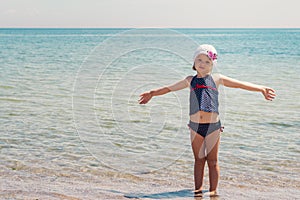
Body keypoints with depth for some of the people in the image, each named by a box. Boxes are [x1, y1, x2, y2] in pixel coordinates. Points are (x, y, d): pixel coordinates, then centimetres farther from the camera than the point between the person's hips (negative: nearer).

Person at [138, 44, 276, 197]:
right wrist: (152, 93, 32)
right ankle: (198, 189, 17)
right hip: (195, 126, 2)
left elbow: (241, 84, 8)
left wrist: (261, 89, 4)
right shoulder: (190, 80, 13)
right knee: (199, 160, 9)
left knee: (212, 161, 5)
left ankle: (213, 190, 13)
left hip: (213, 125, -2)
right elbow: (169, 88, 24)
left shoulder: (216, 79, 8)